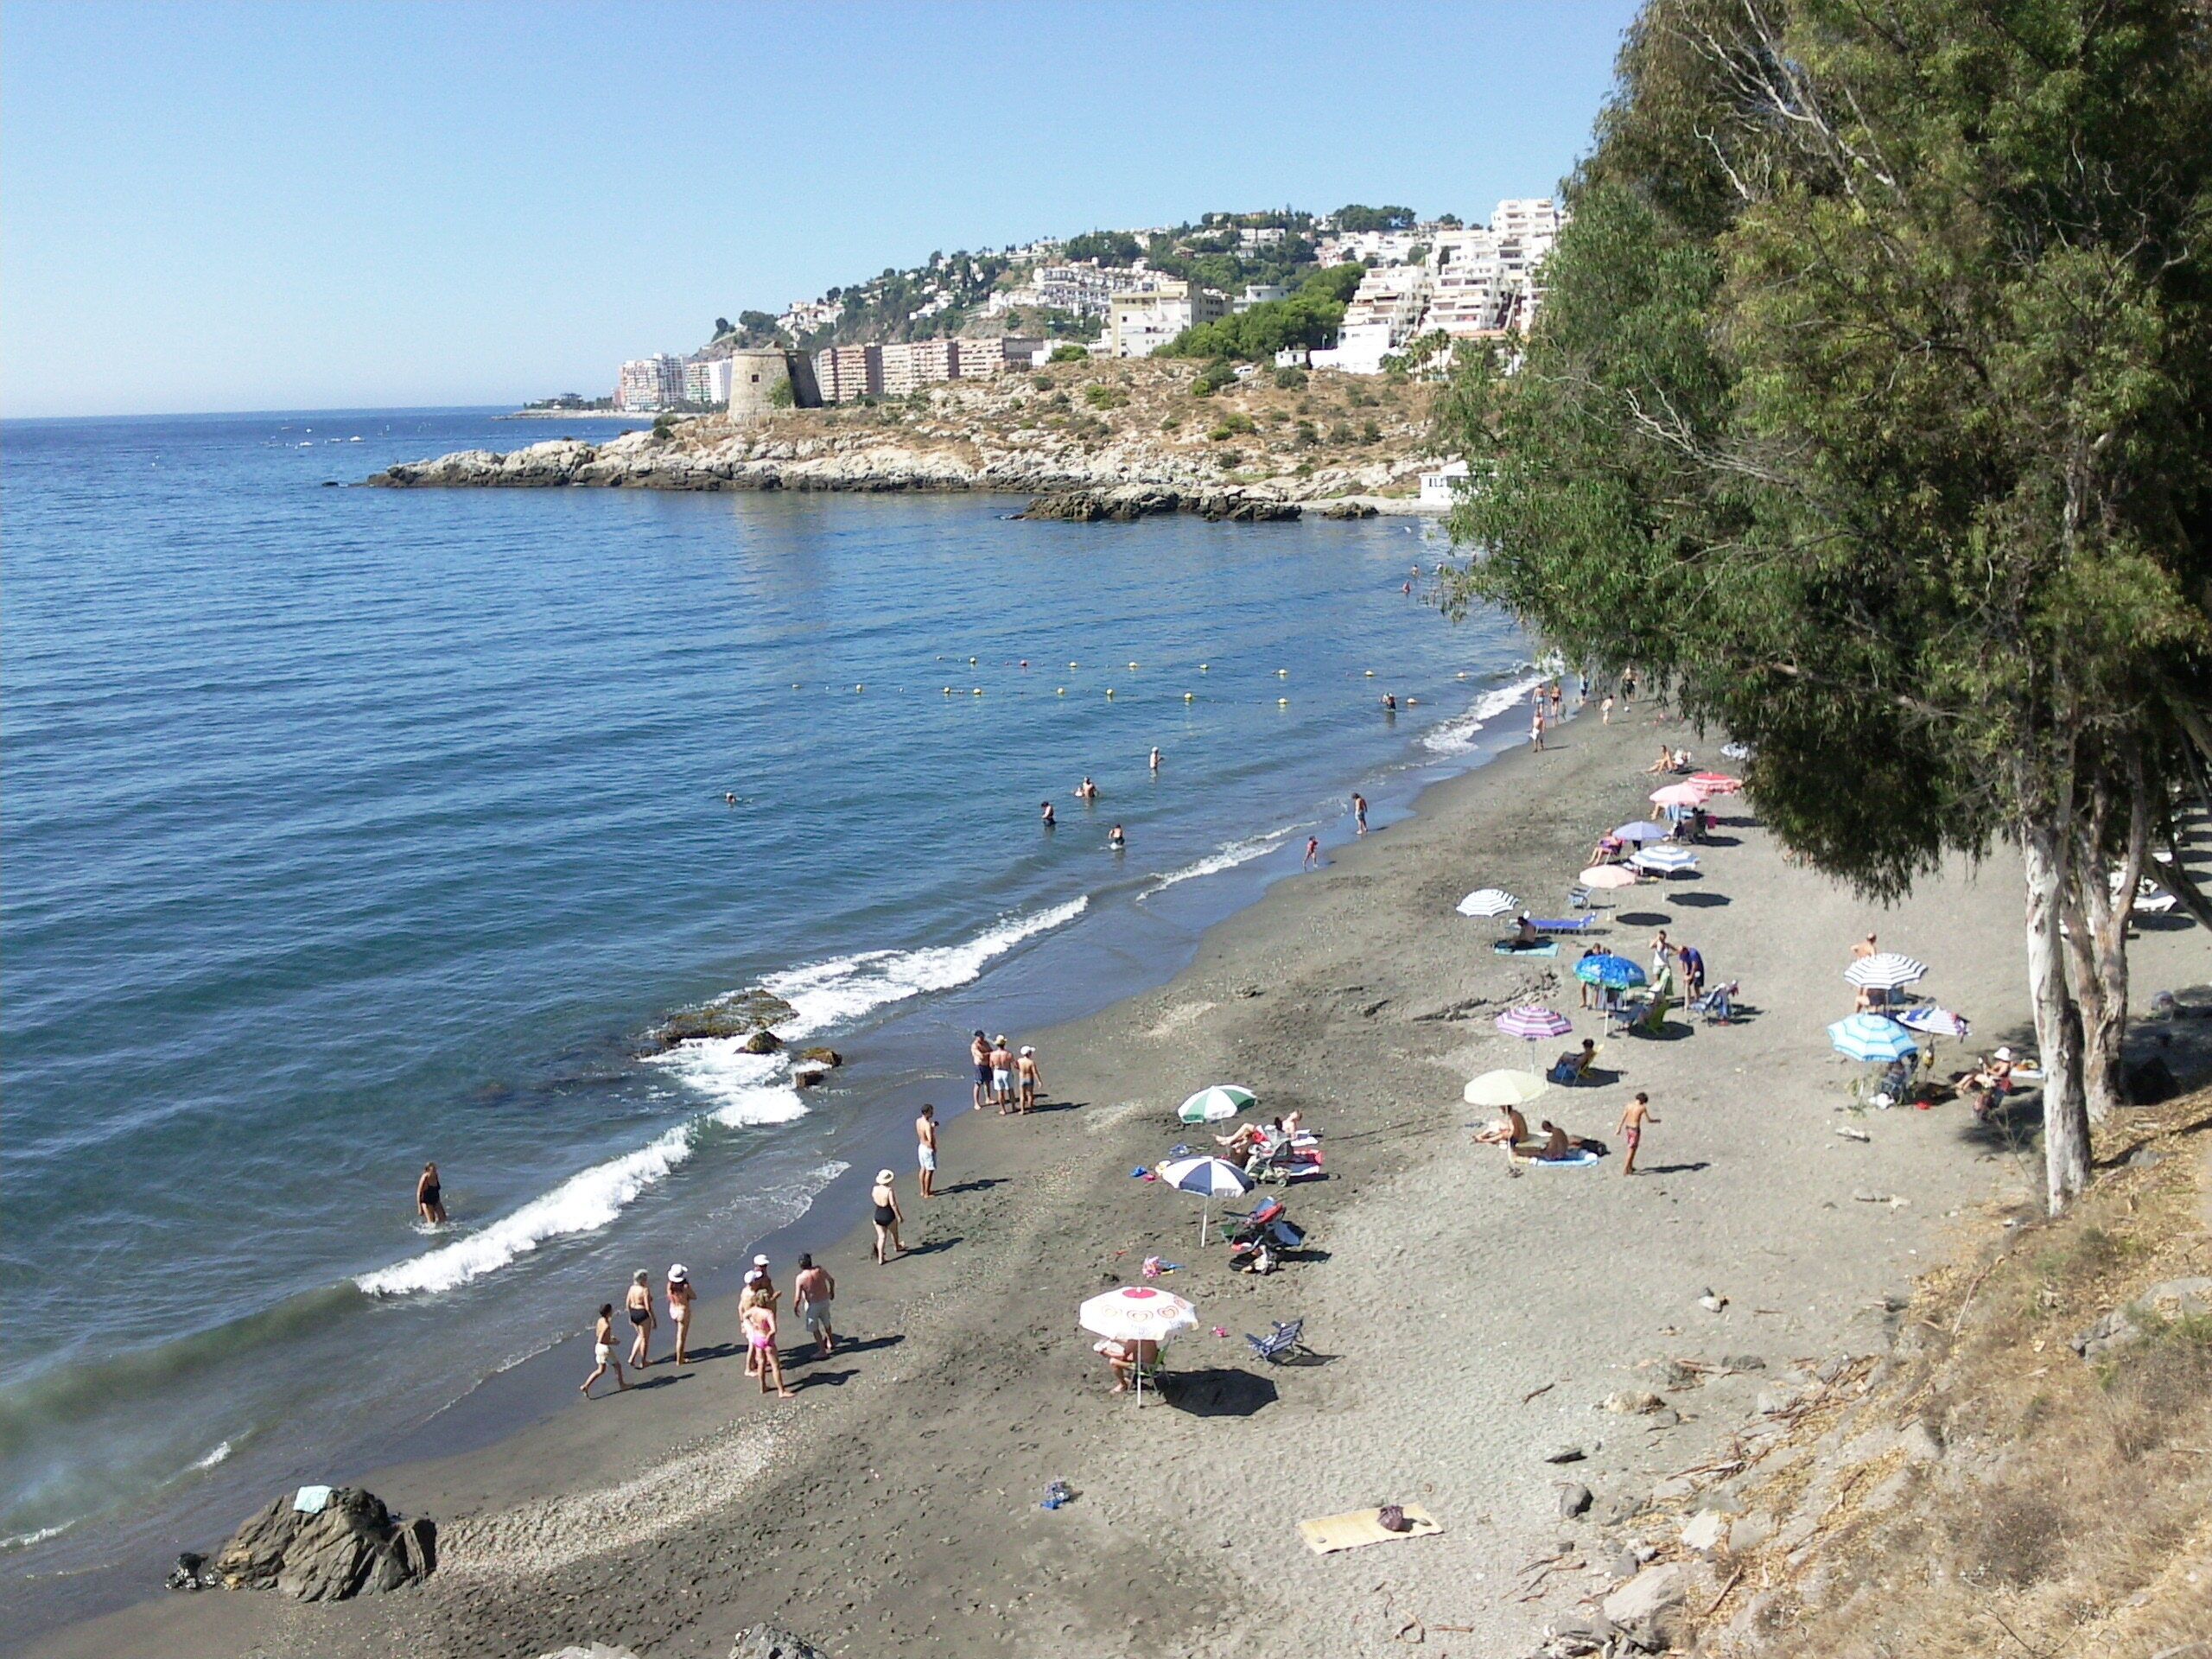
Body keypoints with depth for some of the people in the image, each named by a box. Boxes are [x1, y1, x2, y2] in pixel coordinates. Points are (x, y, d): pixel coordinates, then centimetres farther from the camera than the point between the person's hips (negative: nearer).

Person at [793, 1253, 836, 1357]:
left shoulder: (800, 1278, -23)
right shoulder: (820, 1270, -12)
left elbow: (797, 1298, -22)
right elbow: (831, 1281, 5)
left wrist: (795, 1307, -2)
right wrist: (832, 1292, 25)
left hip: (812, 1304, -5)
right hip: (825, 1301, 5)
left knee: (815, 1329, 13)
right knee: (826, 1323, 28)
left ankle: (823, 1352, 18)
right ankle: (830, 1343, 47)